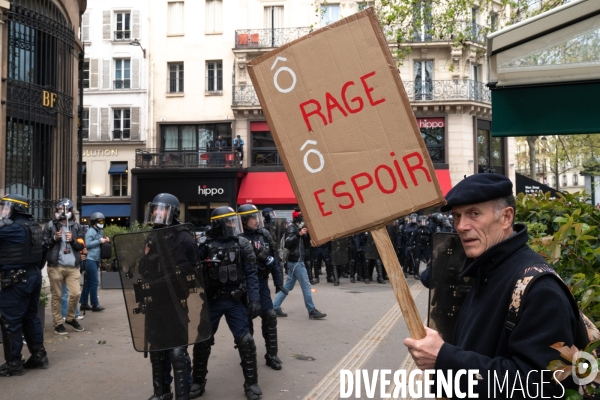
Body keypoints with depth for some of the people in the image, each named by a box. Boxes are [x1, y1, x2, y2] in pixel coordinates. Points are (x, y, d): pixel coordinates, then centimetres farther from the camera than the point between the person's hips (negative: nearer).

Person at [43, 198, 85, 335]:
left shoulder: (76, 226, 8)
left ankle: (70, 318, 19)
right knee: (57, 296, 4)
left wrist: (72, 240, -11)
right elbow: (44, 244, 2)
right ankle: (58, 323, 12)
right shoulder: (50, 225, 2)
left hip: (73, 266, 2)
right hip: (55, 266, -2)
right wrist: (54, 238, -13)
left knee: (76, 293, -3)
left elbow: (81, 246, 7)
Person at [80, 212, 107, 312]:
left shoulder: (100, 231, 17)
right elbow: (87, 244, -17)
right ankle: (94, 304, 0)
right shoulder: (90, 231, -9)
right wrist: (100, 241, -15)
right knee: (94, 282, -6)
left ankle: (84, 303, 17)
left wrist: (105, 241, 7)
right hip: (90, 260, -9)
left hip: (96, 260, 9)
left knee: (88, 282, 12)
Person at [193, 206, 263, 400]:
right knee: (202, 341, 8)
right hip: (211, 301, 1)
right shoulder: (205, 246, -4)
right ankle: (197, 382, 26)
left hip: (235, 301, 0)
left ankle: (251, 384, 14)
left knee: (245, 341, -2)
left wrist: (254, 300, -11)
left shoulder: (242, 244, -3)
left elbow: (251, 274, -4)